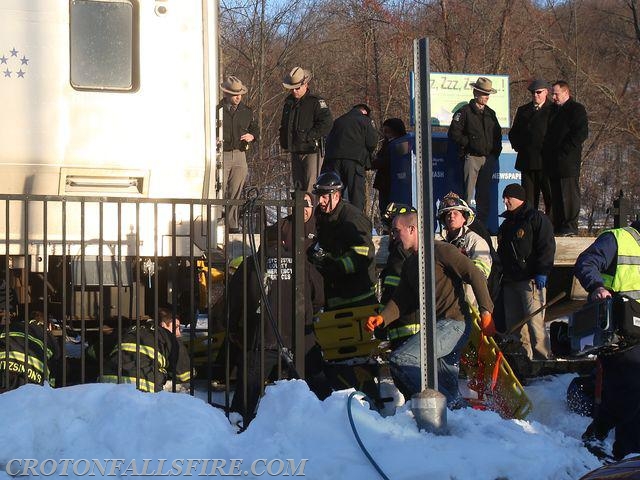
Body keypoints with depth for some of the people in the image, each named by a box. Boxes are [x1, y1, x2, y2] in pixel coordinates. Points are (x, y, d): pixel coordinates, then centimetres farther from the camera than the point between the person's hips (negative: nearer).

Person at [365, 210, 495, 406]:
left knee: (400, 360, -21)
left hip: (453, 323, -10)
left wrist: (485, 312, -19)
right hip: (435, 326, 10)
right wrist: (383, 318, -4)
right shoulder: (409, 264, 20)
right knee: (447, 388, 12)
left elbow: (475, 276, -12)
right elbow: (402, 300, 15)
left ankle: (451, 404, -19)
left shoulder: (440, 250, -7)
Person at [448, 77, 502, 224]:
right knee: (468, 192, -9)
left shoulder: (490, 113, 16)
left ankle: (482, 223, 12)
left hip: (489, 158, 6)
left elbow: (498, 134, 24)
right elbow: (453, 133, -7)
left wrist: (496, 151, 11)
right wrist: (468, 143, -10)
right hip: (472, 157, -5)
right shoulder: (465, 112, -1)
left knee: (484, 193, 8)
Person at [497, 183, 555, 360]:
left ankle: (542, 358, -13)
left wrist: (542, 272, -17)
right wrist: (499, 277, 20)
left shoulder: (536, 218, -2)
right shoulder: (506, 224, 23)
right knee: (514, 325, 6)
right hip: (510, 282, 8)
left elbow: (547, 247, -10)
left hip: (530, 280, -8)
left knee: (534, 322, -14)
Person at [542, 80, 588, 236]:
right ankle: (558, 227, 12)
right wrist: (546, 151, 11)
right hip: (552, 162, 8)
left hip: (568, 161, -8)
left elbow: (582, 133, -12)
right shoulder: (553, 109, 20)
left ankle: (570, 227, -5)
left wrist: (564, 150, -15)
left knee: (569, 193, -7)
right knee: (556, 195, 8)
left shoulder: (576, 109, -4)